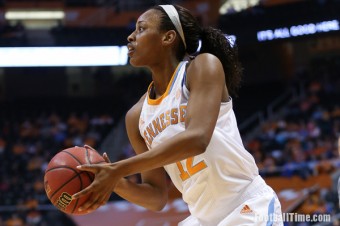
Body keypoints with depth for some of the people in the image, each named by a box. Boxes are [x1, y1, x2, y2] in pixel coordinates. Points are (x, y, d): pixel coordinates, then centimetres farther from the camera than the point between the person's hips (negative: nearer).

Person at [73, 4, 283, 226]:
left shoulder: (204, 65, -7)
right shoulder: (136, 117, 9)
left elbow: (196, 139, -24)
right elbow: (157, 197, 11)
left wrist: (119, 170, -25)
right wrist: (117, 183, -10)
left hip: (249, 208, -6)